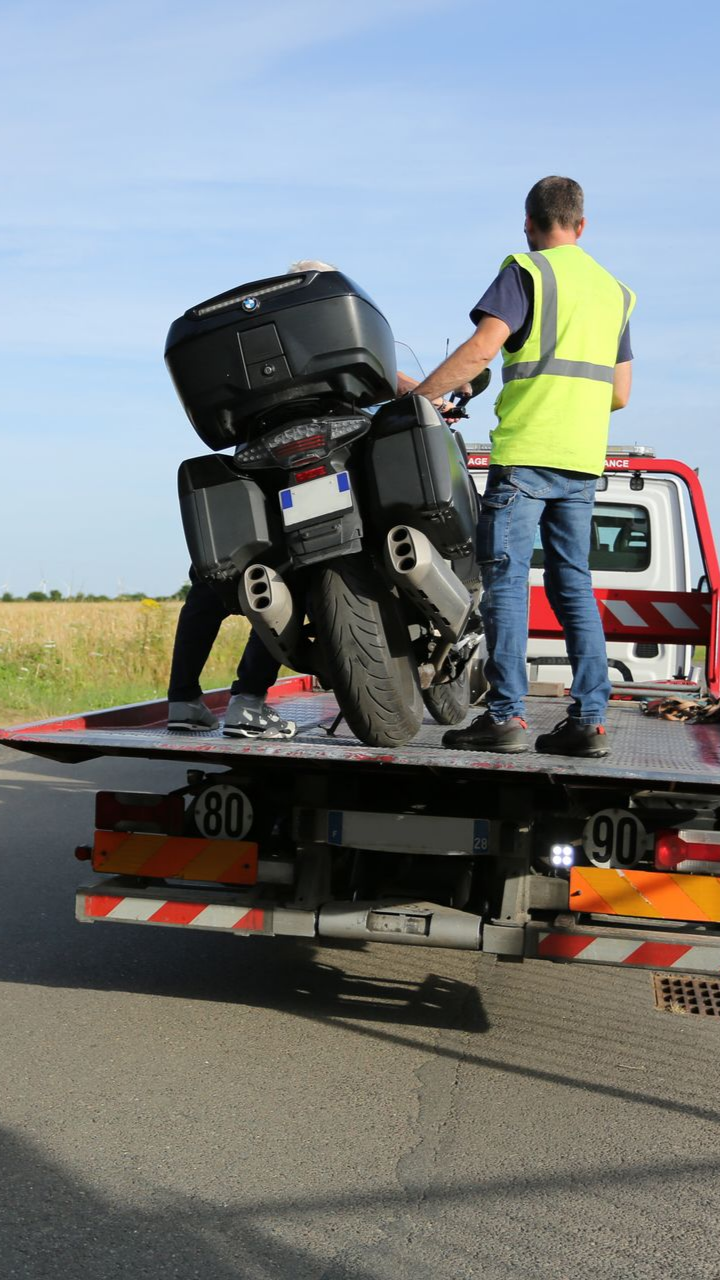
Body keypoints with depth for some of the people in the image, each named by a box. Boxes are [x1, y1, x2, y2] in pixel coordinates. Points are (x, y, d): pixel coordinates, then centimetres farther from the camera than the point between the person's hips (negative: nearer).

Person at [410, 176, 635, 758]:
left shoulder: (527, 271, 0)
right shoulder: (613, 288, 20)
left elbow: (483, 345, -15)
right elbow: (620, 393, 19)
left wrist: (421, 392, -9)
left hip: (525, 452, -6)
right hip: (584, 459, 6)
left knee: (506, 577, -5)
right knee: (573, 582, 8)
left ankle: (506, 714, -9)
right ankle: (590, 718, 4)